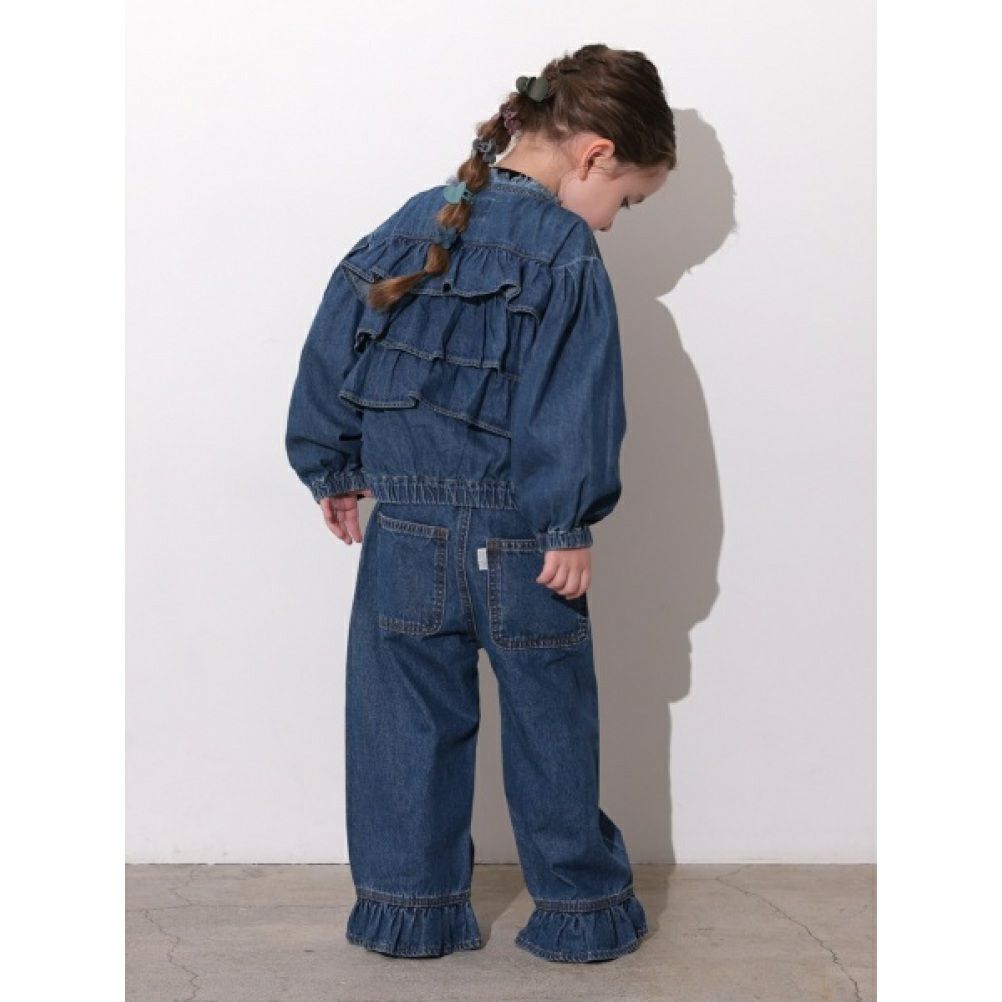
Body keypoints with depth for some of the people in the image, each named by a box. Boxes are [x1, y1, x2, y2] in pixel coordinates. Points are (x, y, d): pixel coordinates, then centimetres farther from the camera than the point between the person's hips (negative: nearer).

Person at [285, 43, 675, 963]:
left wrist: (334, 469, 19)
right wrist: (571, 527, -12)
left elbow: (333, 353, 10)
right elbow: (575, 406, -17)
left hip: (405, 540, 4)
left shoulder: (408, 230, 6)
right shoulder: (567, 255, -11)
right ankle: (581, 910, 22)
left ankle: (410, 909, 21)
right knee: (552, 733, 11)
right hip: (521, 544, -4)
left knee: (408, 725, 13)